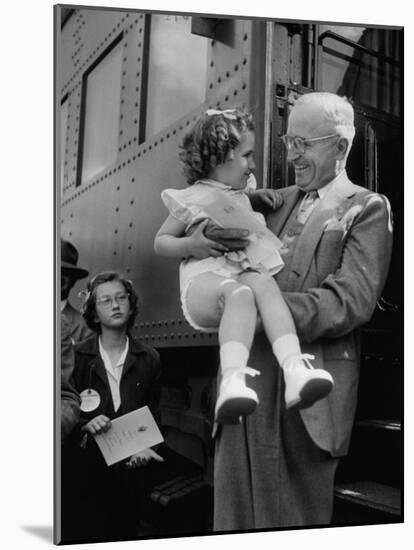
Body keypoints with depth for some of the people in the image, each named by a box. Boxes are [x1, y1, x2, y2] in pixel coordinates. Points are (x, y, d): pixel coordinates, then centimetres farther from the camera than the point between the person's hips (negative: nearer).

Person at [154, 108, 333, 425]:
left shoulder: (238, 194, 27)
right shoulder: (192, 199, 9)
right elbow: (160, 242, 13)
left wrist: (256, 195, 32)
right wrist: (191, 245, -8)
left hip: (247, 272, 5)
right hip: (204, 282, -4)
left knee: (263, 283, -33)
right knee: (239, 292, -40)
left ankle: (295, 370, -51)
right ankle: (232, 381, -57)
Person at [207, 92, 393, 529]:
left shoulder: (367, 209, 1)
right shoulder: (281, 200, 18)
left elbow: (353, 300, -12)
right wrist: (212, 229, -6)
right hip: (248, 375, 5)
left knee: (295, 513, 6)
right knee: (234, 510, 10)